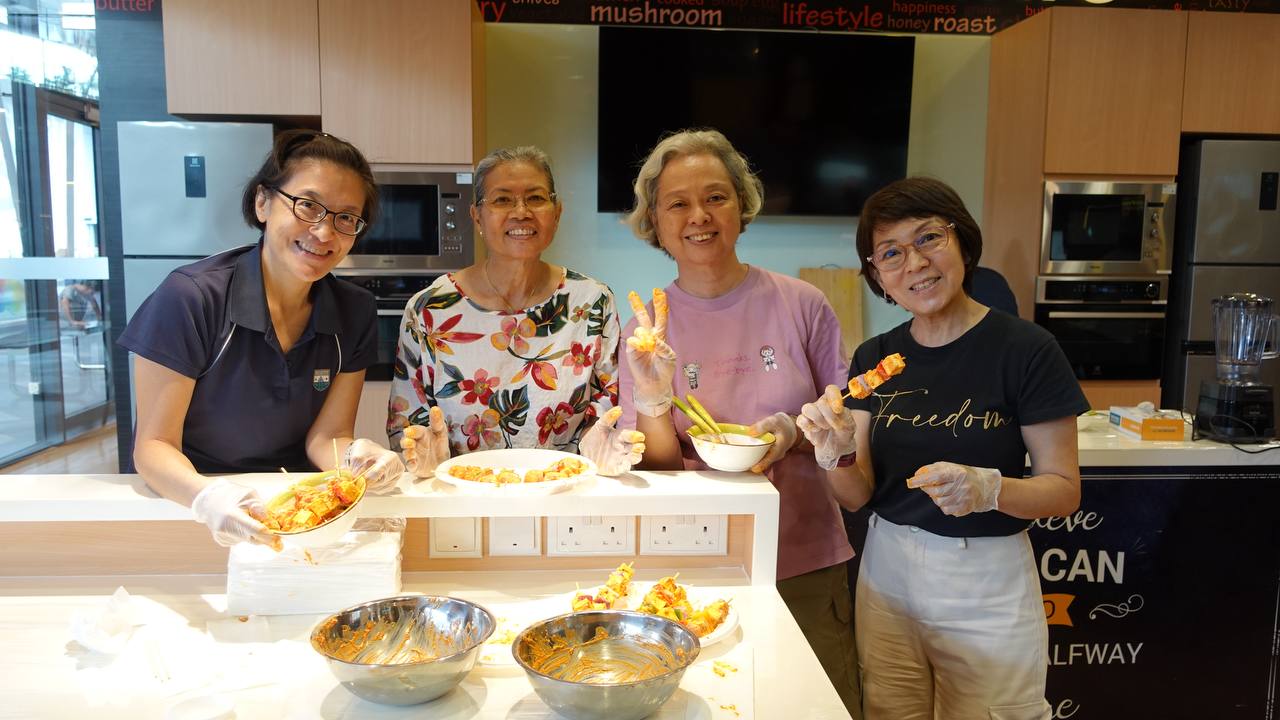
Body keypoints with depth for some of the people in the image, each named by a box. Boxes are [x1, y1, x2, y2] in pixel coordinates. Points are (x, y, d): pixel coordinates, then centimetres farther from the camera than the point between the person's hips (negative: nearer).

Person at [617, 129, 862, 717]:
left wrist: (794, 433, -18)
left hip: (805, 564, 0)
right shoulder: (648, 327, -3)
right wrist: (653, 406, -23)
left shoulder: (800, 305, -5)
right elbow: (658, 472, -4)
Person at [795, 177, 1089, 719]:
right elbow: (861, 492, 0)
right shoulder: (874, 358, 1)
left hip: (986, 585, -3)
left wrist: (988, 488, -28)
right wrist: (838, 453, -21)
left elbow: (1064, 490, -10)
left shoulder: (1025, 349, -12)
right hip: (888, 575, 4)